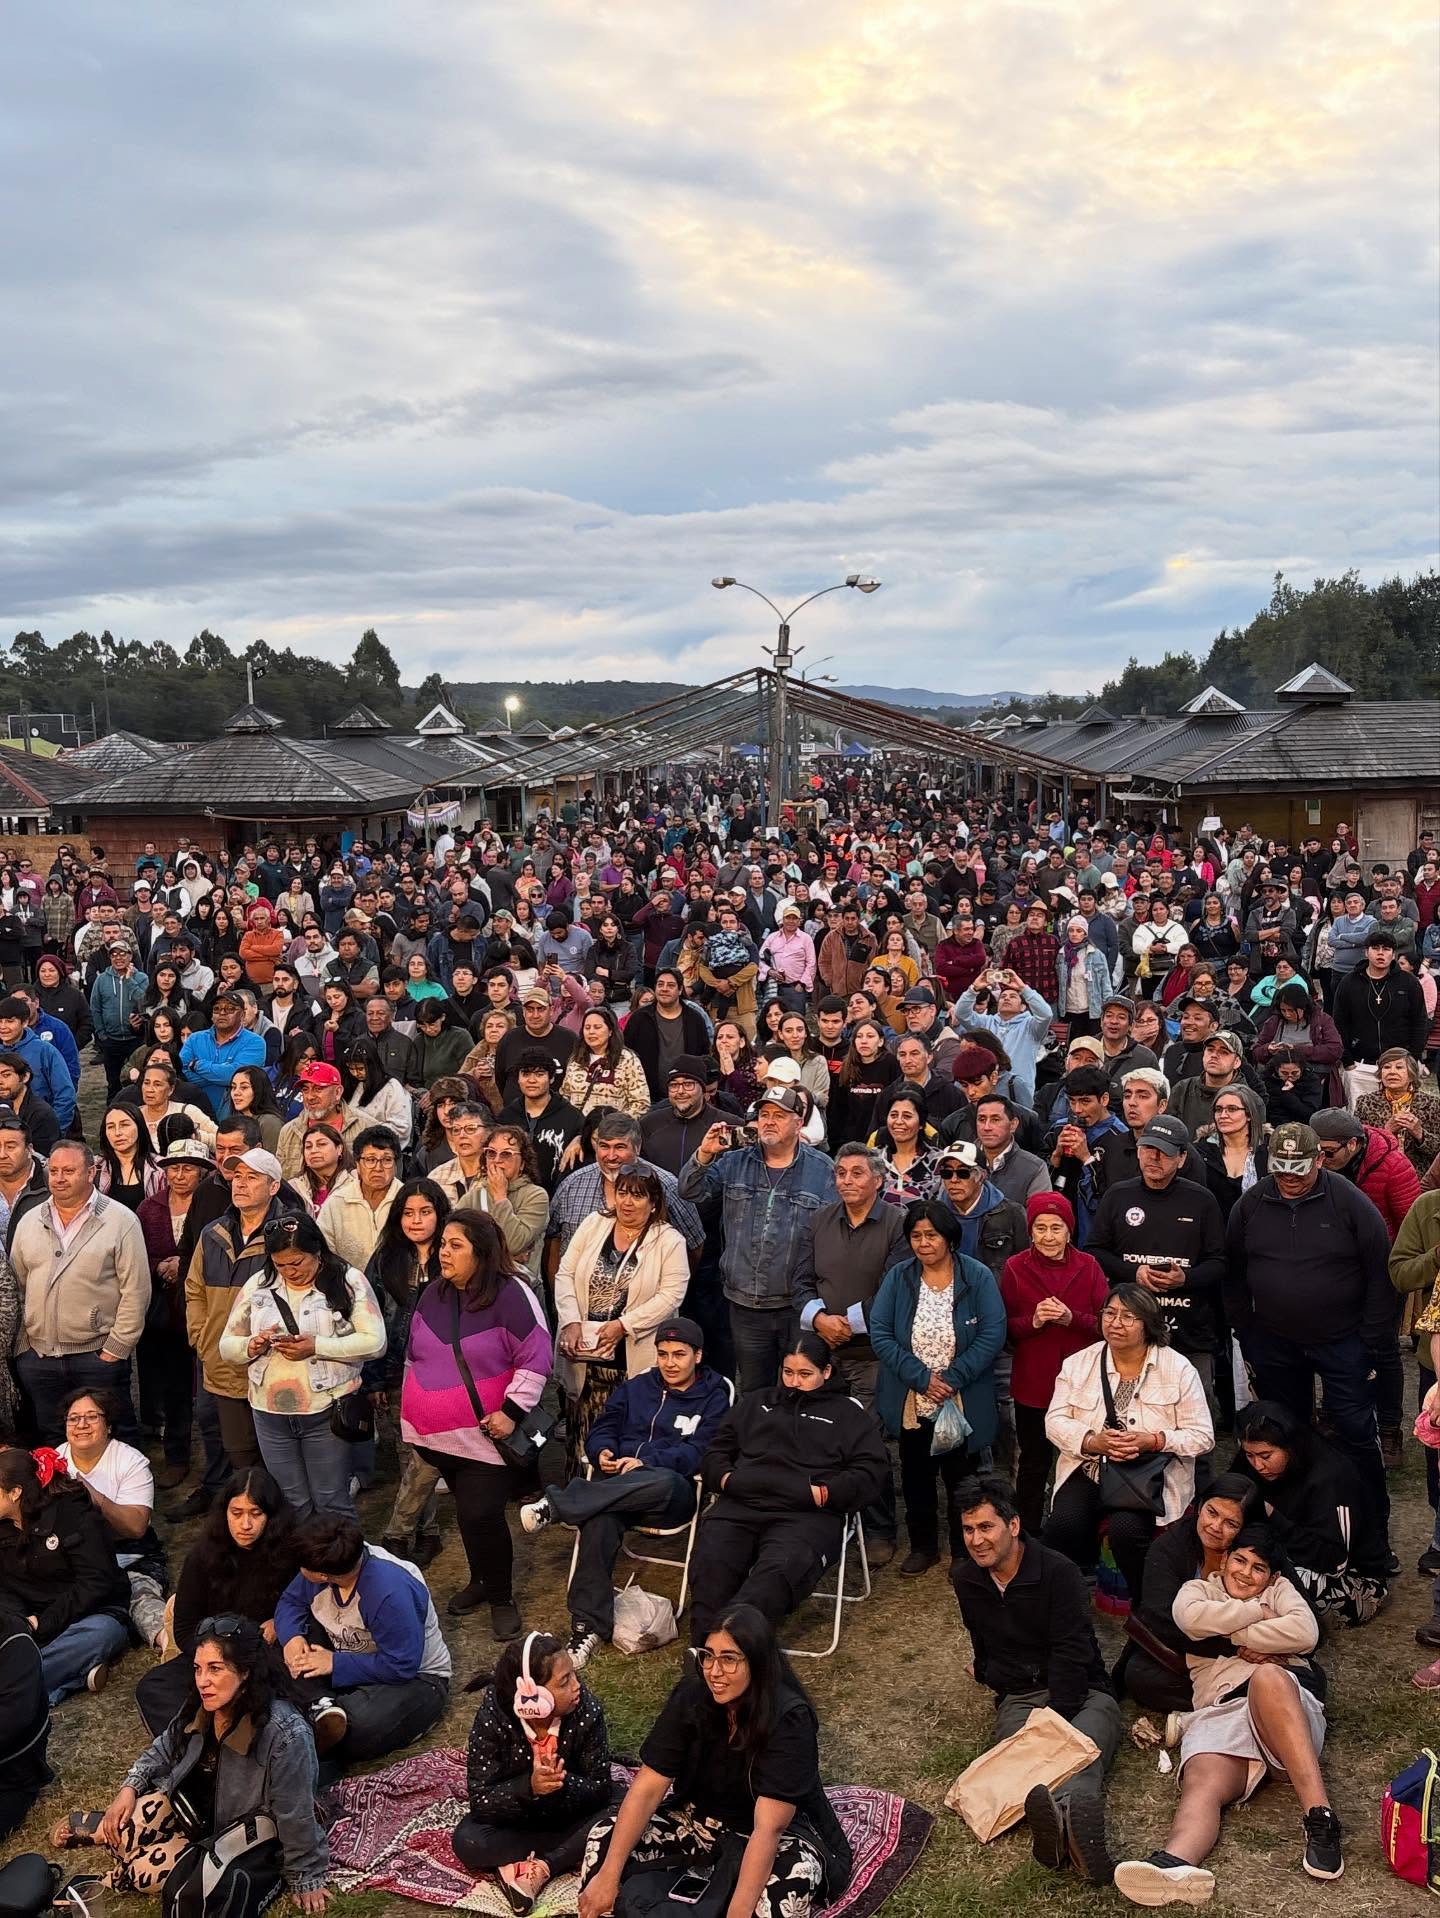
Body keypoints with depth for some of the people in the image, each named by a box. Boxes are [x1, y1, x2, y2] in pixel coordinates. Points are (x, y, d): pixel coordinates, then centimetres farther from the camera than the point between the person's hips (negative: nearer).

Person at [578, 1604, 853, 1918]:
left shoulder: (790, 1719, -28)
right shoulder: (691, 1695, -17)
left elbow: (768, 1827, -34)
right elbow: (647, 1788, -17)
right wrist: (608, 1876, -25)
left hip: (782, 1830, -4)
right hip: (703, 1819, 4)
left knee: (795, 1879, -37)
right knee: (605, 1837, -15)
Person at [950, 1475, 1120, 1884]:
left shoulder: (1057, 1571, -9)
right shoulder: (965, 1578, 9)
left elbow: (1072, 1653, -14)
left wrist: (1054, 1722, -21)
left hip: (1079, 1692, -2)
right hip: (1018, 1698, 3)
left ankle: (1073, 1810, -72)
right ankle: (1058, 1821, -67)